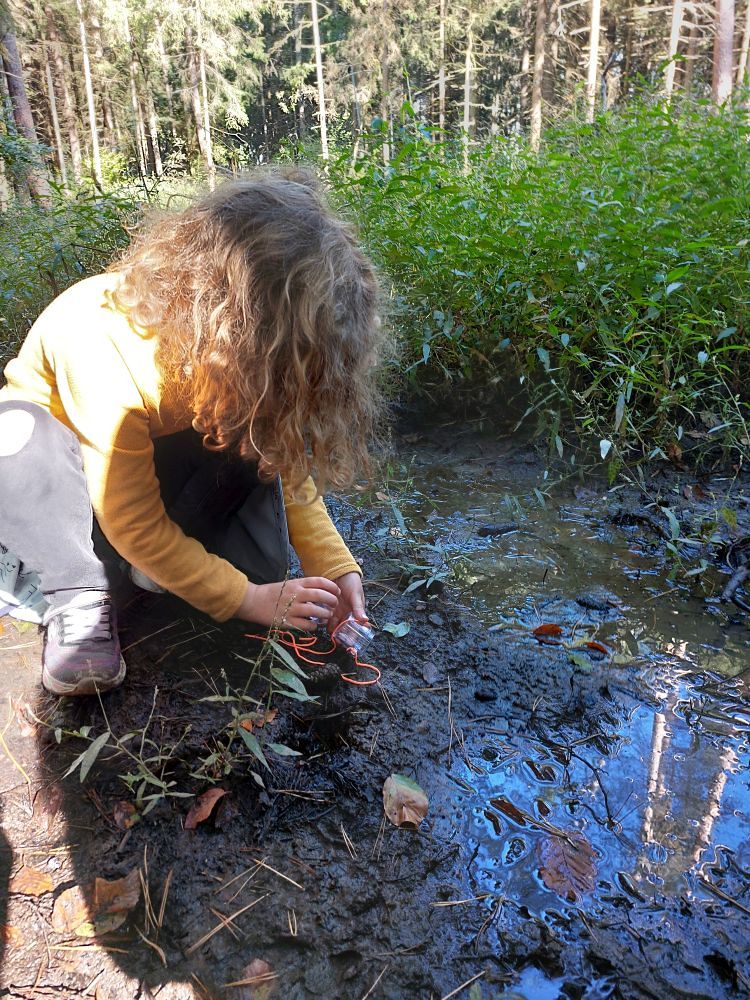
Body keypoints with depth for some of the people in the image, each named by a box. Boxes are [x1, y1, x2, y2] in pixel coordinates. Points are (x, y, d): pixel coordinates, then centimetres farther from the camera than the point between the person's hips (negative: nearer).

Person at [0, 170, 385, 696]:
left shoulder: (247, 337, -23)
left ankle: (166, 564, -13)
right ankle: (79, 597, -22)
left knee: (256, 433, -26)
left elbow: (284, 456, -13)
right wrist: (249, 600, -30)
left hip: (159, 447, 4)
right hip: (57, 442, -4)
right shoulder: (108, 348, -39)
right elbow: (134, 524, -31)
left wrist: (334, 564, -25)